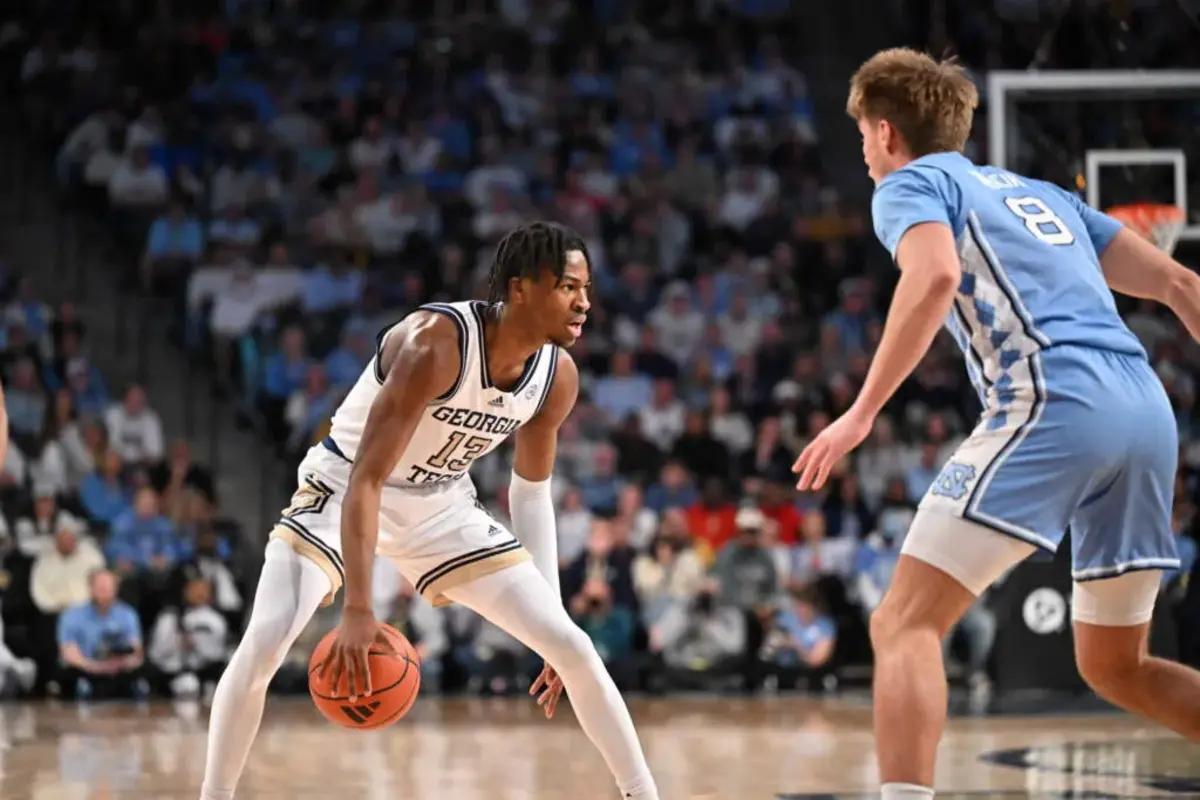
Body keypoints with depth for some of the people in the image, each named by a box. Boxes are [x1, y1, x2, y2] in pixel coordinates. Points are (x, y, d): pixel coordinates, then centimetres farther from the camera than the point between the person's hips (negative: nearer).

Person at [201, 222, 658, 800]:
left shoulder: (558, 376, -10)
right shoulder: (437, 344, -31)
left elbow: (532, 492, 6)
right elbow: (366, 477, -33)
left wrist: (550, 613, 3)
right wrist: (357, 608, -40)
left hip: (443, 509, 5)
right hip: (342, 491, -5)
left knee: (572, 647, -3)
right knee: (263, 646, -25)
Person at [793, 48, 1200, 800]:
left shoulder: (912, 183, 11)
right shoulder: (1041, 192, 32)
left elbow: (937, 274, -12)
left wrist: (863, 412, -12)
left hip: (1052, 402, -7)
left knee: (905, 624, -7)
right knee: (1115, 667, 19)